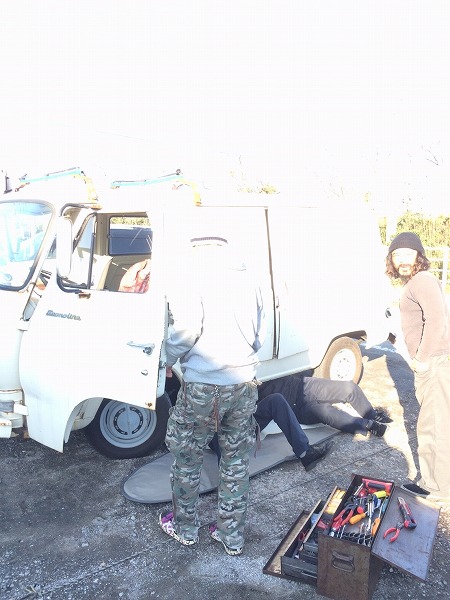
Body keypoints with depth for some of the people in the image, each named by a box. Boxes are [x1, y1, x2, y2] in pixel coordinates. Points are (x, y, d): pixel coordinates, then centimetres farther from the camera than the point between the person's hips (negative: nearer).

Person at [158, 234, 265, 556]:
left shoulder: (196, 277, -7)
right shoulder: (247, 281, 8)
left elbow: (186, 328, -18)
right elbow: (260, 335, 12)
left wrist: (171, 359, 0)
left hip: (202, 385, -4)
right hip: (244, 385, 5)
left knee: (188, 460, 16)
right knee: (236, 463, 17)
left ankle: (185, 528, 34)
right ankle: (232, 536, 29)